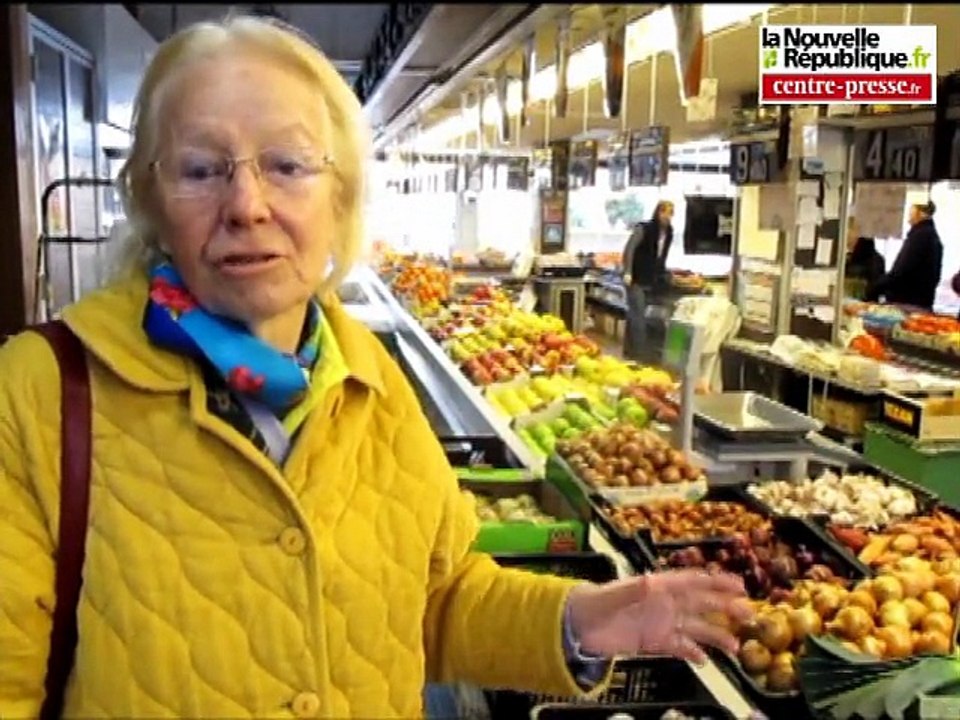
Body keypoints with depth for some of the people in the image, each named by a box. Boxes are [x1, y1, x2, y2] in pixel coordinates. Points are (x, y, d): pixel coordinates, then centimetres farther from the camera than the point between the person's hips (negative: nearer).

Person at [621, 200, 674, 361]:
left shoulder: (668, 233, 8)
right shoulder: (644, 228, -11)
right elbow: (629, 250, -14)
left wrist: (662, 275, 14)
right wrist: (627, 272, -20)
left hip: (650, 281, 6)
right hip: (636, 279, -6)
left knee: (634, 316, 11)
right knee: (638, 317, -10)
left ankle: (629, 352, 16)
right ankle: (638, 353, -8)